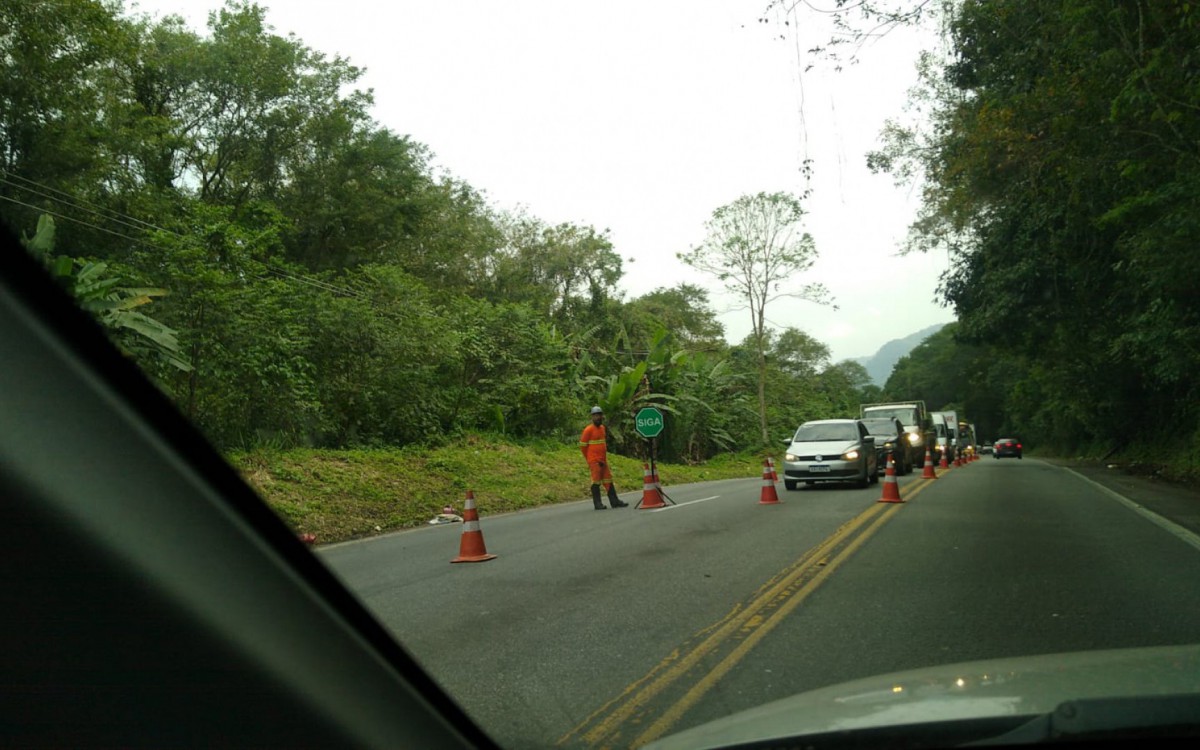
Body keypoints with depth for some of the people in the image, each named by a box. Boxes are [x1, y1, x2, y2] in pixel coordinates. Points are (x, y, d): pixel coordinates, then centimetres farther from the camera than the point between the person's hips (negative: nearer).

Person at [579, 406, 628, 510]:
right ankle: (597, 503, -1)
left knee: (608, 480, 9)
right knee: (596, 481, -5)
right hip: (594, 461, -7)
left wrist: (605, 456, 17)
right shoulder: (588, 429, -10)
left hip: (603, 460, 7)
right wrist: (588, 459, 0)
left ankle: (614, 501, 13)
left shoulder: (602, 428, 13)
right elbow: (582, 445, -6)